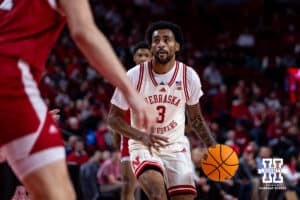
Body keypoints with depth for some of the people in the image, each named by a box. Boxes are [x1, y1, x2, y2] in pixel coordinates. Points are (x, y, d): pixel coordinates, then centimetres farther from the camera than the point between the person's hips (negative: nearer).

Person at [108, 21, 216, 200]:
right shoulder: (134, 76, -15)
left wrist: (212, 145, -5)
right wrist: (142, 136, -24)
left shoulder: (189, 76, -7)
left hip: (176, 147, 3)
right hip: (144, 147, -3)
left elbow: (196, 117, 9)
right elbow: (114, 117, -8)